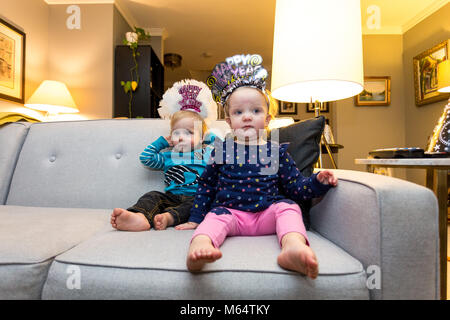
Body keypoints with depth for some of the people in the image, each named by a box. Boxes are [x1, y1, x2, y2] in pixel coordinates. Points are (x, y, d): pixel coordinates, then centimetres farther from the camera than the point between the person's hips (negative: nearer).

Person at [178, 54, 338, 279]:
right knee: (217, 216, -29)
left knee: (288, 206, -25)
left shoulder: (277, 151, 10)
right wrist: (195, 219, 13)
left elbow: (296, 187, 11)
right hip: (231, 212, 0)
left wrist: (318, 181, -9)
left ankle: (294, 246, -52)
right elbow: (206, 186, 16)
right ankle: (199, 246, -56)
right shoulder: (222, 151, 10)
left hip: (268, 212, 1)